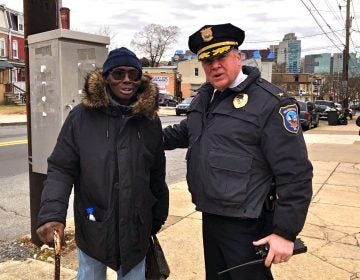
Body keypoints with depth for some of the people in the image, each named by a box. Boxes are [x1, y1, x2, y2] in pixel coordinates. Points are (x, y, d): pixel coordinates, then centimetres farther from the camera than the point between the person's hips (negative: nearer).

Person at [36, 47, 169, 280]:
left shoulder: (150, 120, -2)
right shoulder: (82, 116, -10)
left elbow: (157, 175, 4)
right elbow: (61, 169, -9)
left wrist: (158, 217, 10)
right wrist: (52, 214, -22)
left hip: (136, 228, 2)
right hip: (93, 227, -1)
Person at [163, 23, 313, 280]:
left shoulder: (271, 102, -18)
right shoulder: (205, 95, 6)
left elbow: (295, 175, -18)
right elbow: (186, 130, 25)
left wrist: (286, 232, -18)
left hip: (246, 227, -7)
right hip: (210, 217, 8)